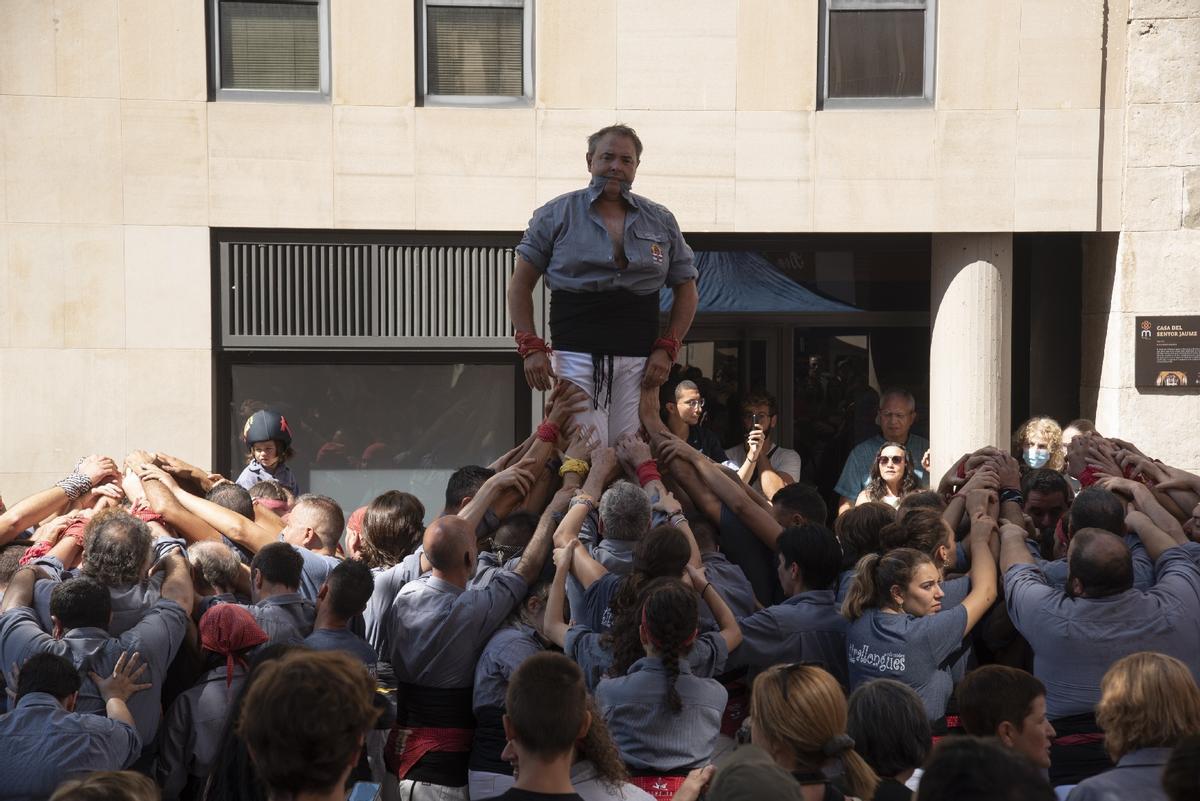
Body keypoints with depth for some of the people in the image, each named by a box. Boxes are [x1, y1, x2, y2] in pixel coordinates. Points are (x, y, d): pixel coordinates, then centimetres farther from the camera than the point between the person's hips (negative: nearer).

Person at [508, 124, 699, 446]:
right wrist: (531, 347, -4)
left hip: (639, 360, 2)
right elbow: (521, 284, 8)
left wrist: (666, 349, 4)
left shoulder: (661, 221, 15)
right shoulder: (557, 214, 8)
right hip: (576, 355, -2)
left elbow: (686, 289, 18)